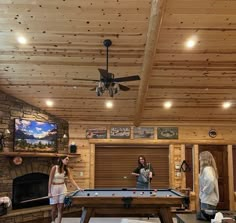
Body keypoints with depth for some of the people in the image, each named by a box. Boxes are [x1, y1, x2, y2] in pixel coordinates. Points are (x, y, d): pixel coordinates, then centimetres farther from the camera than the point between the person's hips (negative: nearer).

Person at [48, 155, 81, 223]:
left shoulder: (67, 169, 0)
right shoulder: (54, 168, -14)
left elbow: (71, 180, -2)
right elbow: (50, 180, -12)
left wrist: (78, 187, -14)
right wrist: (49, 192, -14)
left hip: (63, 188, 4)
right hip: (54, 188, -4)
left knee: (60, 208, 1)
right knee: (54, 208, 6)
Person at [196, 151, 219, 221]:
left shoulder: (206, 169, -19)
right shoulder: (209, 168, 13)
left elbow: (211, 181, -38)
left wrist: (206, 191, -22)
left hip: (207, 201, -10)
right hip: (208, 200, 10)